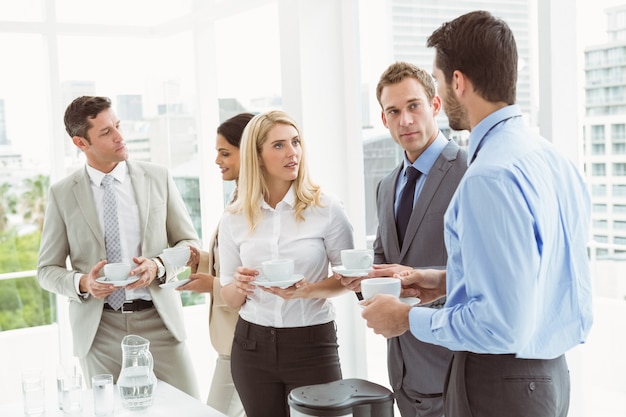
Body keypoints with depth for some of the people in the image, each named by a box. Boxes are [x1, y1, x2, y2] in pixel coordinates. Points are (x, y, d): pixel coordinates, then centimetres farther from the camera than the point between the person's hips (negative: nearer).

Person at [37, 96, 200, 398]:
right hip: (98, 328, 0)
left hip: (158, 320, 0)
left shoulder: (158, 178, 3)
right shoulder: (62, 194, 2)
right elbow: (47, 270, 6)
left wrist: (158, 265, -13)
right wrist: (82, 283, -14)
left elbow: (189, 243, 7)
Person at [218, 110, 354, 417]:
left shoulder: (327, 209, -6)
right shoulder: (234, 219, 1)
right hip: (252, 345, 2)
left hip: (312, 344, -2)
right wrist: (239, 284, -16)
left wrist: (309, 290, -18)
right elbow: (230, 299, 7)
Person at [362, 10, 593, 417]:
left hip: (499, 383, -8)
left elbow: (504, 325, -26)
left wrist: (408, 318, -13)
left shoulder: (491, 176, -24)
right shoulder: (554, 159, 4)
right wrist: (450, 280, 12)